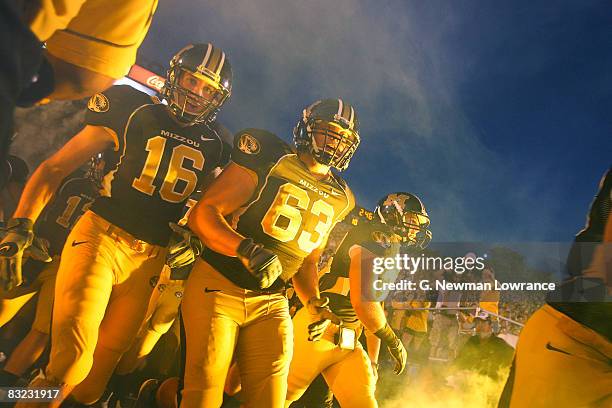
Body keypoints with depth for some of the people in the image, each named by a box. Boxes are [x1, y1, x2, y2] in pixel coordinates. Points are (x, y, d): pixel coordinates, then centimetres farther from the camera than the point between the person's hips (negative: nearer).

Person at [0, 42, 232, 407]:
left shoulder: (215, 144, 9)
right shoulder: (135, 111, -1)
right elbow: (55, 168, -1)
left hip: (149, 259, 3)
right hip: (101, 236, -3)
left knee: (106, 357, 6)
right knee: (74, 347, -18)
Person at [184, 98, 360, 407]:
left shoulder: (339, 199, 12)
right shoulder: (269, 161, -6)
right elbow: (203, 213, -12)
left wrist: (314, 303, 5)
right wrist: (247, 249, -27)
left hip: (271, 305, 6)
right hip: (217, 286, -5)